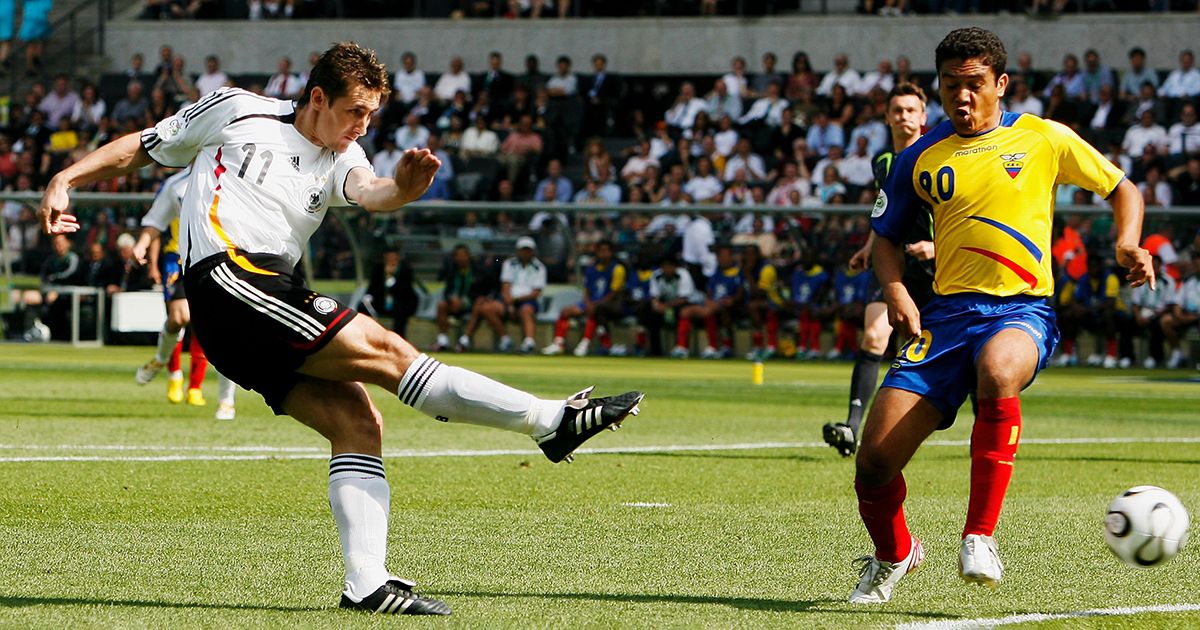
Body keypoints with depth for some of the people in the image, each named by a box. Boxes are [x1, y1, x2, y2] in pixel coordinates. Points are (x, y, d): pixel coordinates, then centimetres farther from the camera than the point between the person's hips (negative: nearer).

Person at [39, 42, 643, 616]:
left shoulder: (339, 161, 18)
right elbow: (142, 146, 15)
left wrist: (400, 188, -29)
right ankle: (552, 421, -15)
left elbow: (366, 191, -5)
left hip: (274, 297, 8)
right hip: (227, 276, -7)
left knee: (358, 423, -6)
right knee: (386, 352, -14)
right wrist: (64, 181, 5)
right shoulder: (236, 111, 7)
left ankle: (367, 582, -10)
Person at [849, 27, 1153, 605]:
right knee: (874, 459, -9)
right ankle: (893, 553, 26)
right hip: (947, 312, 3)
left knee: (998, 374, -42)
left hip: (1021, 309, -3)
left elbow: (1122, 189, 17)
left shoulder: (1043, 139, 7)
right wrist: (895, 289, 1)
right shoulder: (921, 159, 11)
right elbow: (886, 236, 21)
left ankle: (980, 537, -32)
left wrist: (1128, 243, -3)